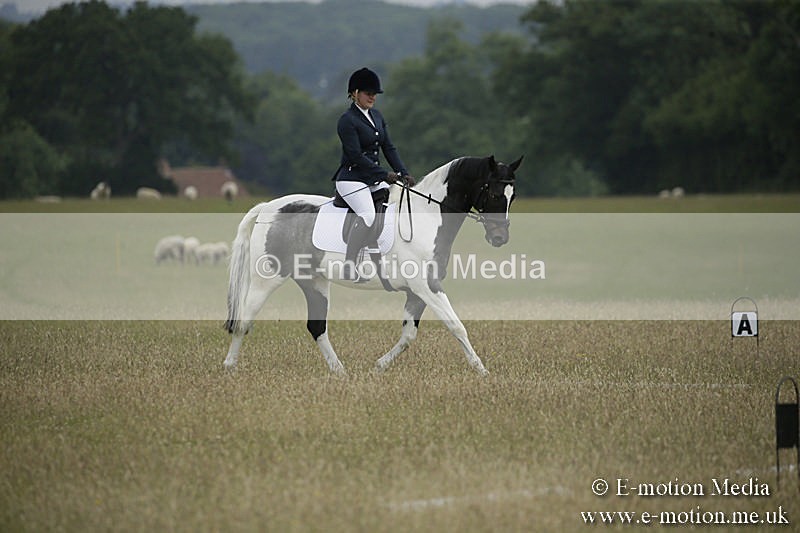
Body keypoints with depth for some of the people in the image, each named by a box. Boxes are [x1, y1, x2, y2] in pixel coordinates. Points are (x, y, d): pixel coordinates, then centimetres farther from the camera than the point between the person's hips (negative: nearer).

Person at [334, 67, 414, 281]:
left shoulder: (377, 116, 14)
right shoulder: (347, 120, -11)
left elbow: (389, 148, 14)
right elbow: (356, 156, -17)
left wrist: (403, 173, 0)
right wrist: (385, 174, -20)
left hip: (374, 179, 9)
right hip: (351, 179, -9)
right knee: (368, 214, -29)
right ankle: (349, 266, -25)